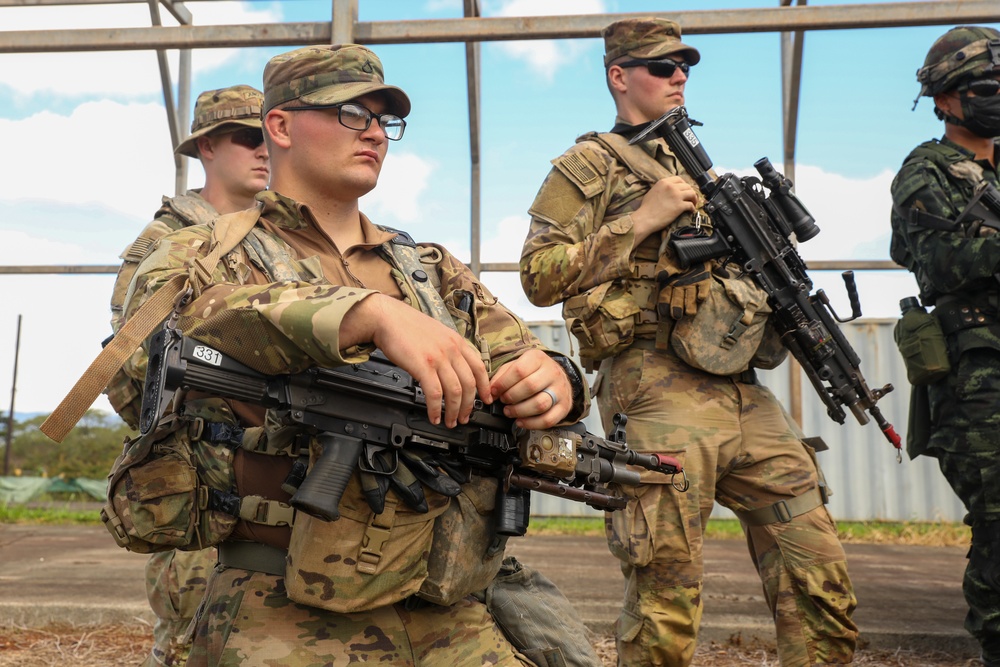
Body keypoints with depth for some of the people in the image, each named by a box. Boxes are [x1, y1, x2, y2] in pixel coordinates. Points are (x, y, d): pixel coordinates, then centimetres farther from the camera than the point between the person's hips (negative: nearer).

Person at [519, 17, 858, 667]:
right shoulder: (587, 166, 5)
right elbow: (539, 276, -6)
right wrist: (644, 217, -9)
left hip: (745, 392, 7)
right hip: (659, 395, -6)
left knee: (822, 577, 4)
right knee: (665, 610, -2)